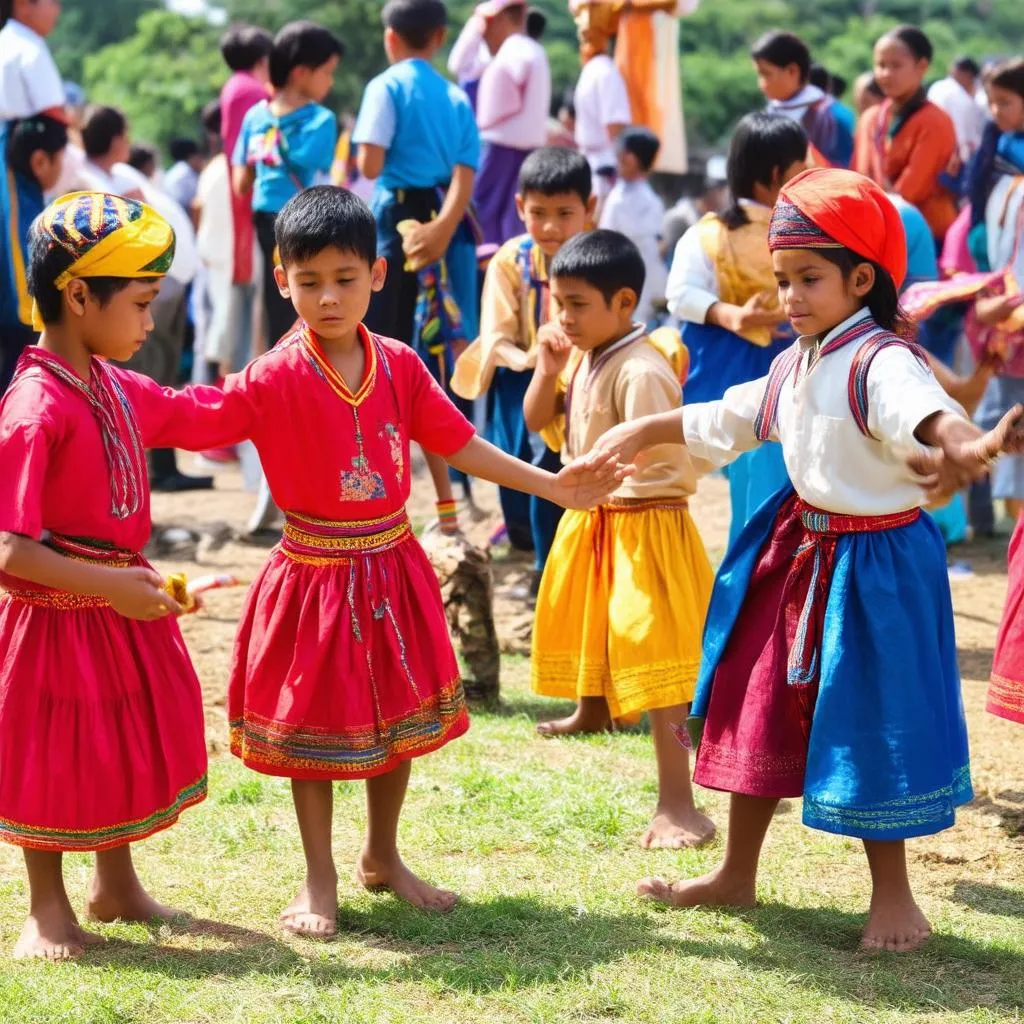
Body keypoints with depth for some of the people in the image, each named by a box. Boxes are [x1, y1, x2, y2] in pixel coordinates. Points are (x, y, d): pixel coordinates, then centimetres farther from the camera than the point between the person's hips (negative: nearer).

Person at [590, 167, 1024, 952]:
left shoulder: (883, 362, -21)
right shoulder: (797, 365, 7)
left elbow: (927, 413, -42)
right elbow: (728, 419, 24)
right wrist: (646, 432, 32)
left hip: (873, 561, -8)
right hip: (798, 547, 8)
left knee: (870, 724, 1)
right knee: (762, 708, 15)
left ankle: (892, 894, 18)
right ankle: (737, 875, 31)